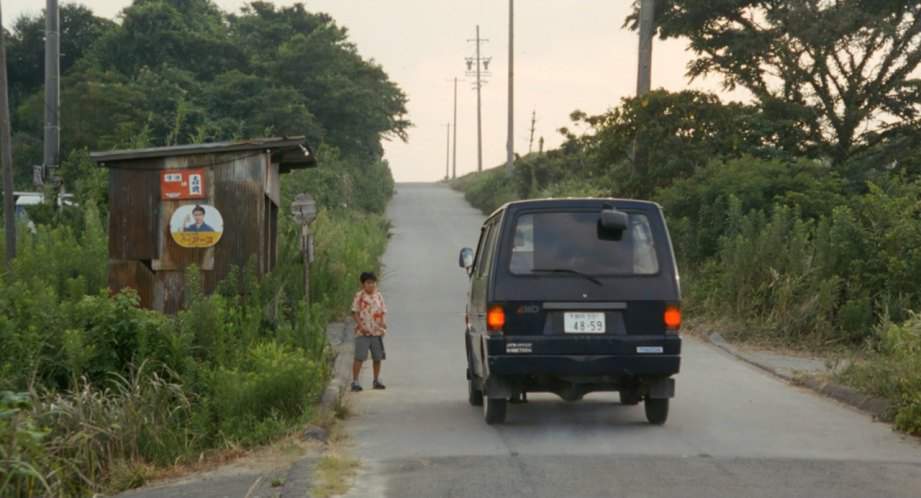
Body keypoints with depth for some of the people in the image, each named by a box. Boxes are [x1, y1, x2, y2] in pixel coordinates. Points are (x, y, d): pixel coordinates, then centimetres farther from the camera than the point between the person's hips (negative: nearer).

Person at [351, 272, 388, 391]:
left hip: (377, 332, 5)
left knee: (377, 357, 11)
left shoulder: (378, 295, 9)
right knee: (359, 357, -8)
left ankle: (377, 380, 24)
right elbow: (355, 313, -6)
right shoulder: (359, 296, -4)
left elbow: (383, 311, 12)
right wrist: (361, 326, -16)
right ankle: (355, 381, -5)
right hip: (363, 332, -5)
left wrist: (383, 322, -7)